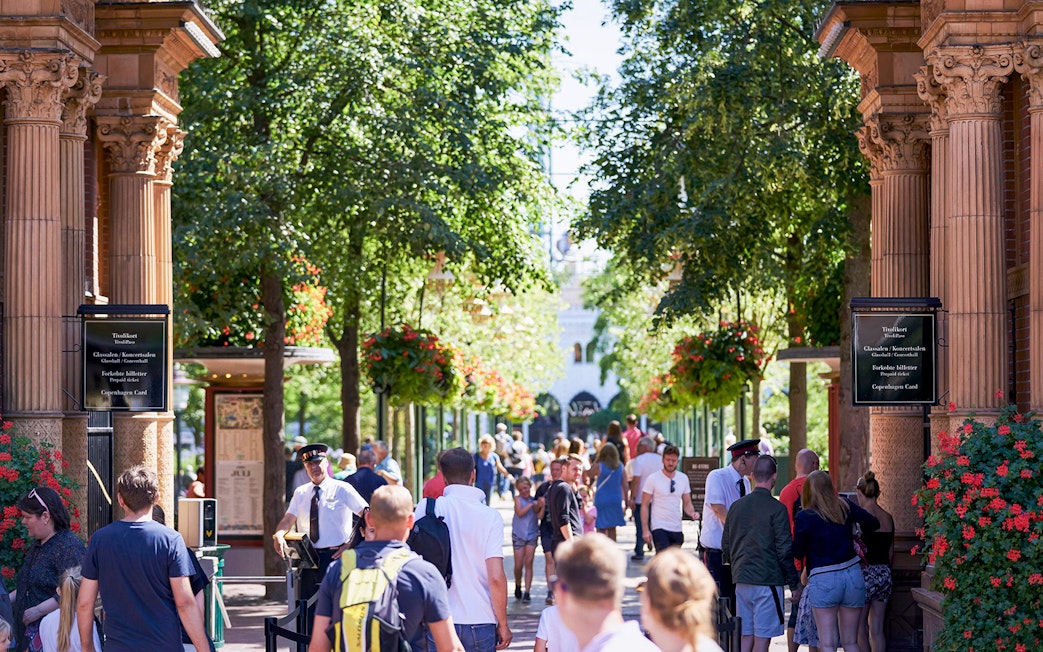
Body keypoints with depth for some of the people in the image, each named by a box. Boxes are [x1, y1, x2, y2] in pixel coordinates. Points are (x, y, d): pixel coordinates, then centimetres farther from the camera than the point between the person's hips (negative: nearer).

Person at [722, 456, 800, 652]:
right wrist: (794, 584, -2)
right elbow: (785, 551, -10)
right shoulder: (776, 509, -10)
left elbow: (725, 549, 13)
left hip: (741, 580, 6)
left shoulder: (736, 506, 7)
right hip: (768, 581, -6)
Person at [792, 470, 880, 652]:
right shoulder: (846, 508, 3)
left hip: (823, 581, -4)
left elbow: (798, 553, -4)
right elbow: (873, 524, 11)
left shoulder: (804, 518, -8)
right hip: (853, 575, 4)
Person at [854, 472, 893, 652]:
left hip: (866, 574, -6)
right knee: (877, 629, 9)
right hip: (884, 574, 6)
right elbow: (891, 553, 14)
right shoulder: (888, 518, 7)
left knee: (860, 628, 2)